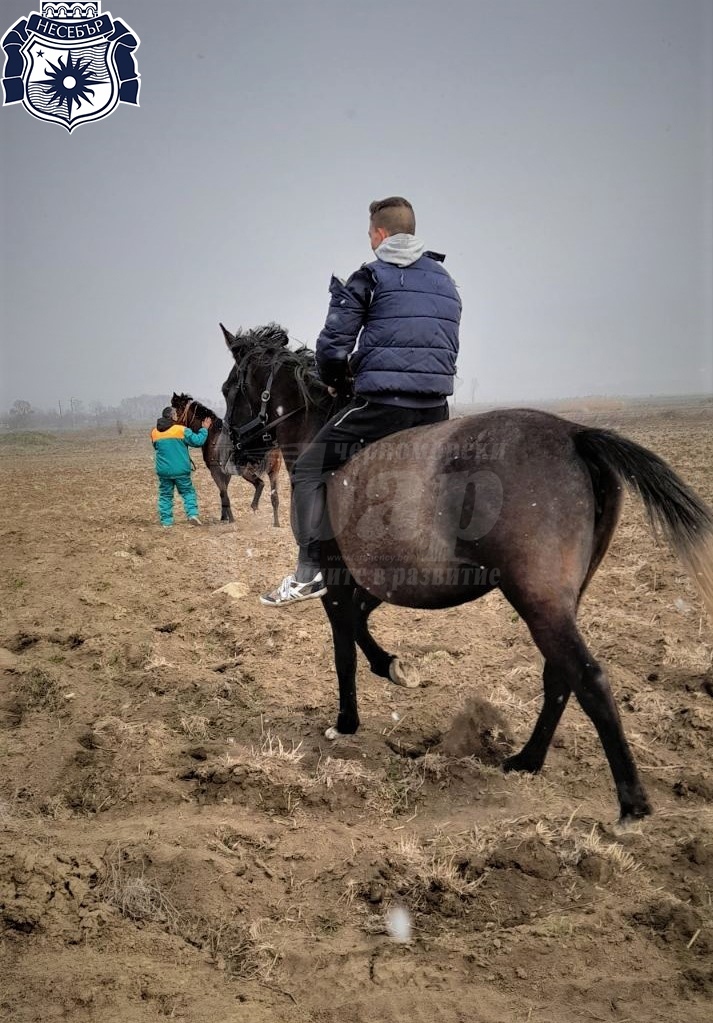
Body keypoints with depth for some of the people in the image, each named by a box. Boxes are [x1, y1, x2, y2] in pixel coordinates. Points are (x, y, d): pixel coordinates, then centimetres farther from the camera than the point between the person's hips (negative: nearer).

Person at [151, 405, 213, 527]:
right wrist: (204, 429, 6)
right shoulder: (181, 430, -10)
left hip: (163, 470, 3)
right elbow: (197, 441, -8)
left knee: (165, 495, 11)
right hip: (181, 470, -3)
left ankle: (166, 521, 8)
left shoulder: (154, 433, 3)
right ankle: (192, 513, -8)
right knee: (188, 492, 9)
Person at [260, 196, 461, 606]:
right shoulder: (446, 281, 19)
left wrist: (335, 379, 18)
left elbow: (332, 347, -4)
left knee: (309, 471, 3)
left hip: (382, 404, -6)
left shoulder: (369, 278, 0)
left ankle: (310, 572, -6)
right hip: (436, 409, 6)